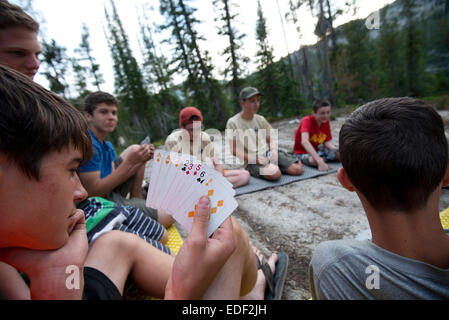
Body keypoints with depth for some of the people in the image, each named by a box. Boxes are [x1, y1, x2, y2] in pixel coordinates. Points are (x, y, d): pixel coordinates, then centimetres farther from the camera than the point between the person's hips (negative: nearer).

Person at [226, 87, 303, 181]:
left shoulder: (260, 119, 12)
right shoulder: (233, 123, -4)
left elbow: (271, 140, 18)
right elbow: (233, 150, -7)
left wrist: (274, 150, -6)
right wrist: (255, 159, -16)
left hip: (268, 153, 6)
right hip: (251, 161, -6)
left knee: (298, 169, -11)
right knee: (275, 174, -35)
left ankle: (274, 166, 9)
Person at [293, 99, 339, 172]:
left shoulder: (326, 122, -2)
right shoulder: (307, 121, -24)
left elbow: (328, 142, -3)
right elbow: (304, 141, -41)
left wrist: (338, 151, -25)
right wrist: (320, 161, -50)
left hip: (318, 150, 6)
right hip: (303, 152, -6)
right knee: (314, 161, -37)